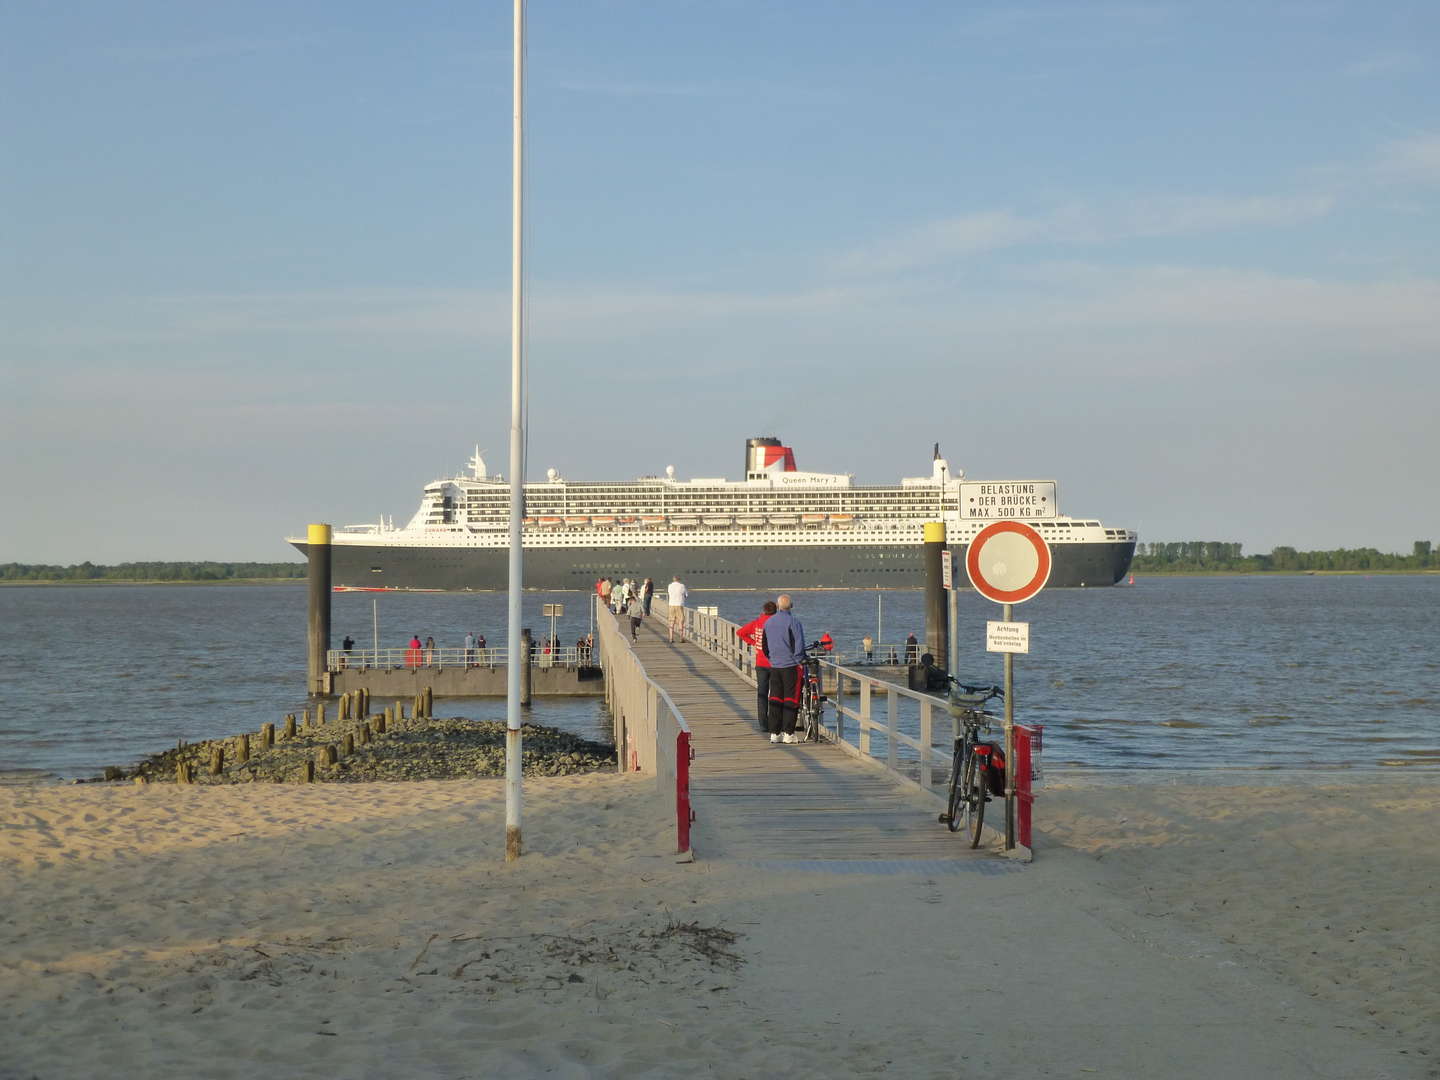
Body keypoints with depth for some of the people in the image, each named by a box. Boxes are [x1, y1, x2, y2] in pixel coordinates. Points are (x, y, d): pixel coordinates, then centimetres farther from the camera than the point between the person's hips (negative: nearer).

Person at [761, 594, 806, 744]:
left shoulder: (768, 622, 10)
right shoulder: (793, 622, -10)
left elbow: (764, 646, 17)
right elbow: (798, 644, -15)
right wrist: (800, 661, -5)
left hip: (774, 666, 5)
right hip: (791, 665, -5)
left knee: (775, 699, 9)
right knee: (791, 699, -2)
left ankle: (774, 733, 8)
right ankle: (788, 733, -5)